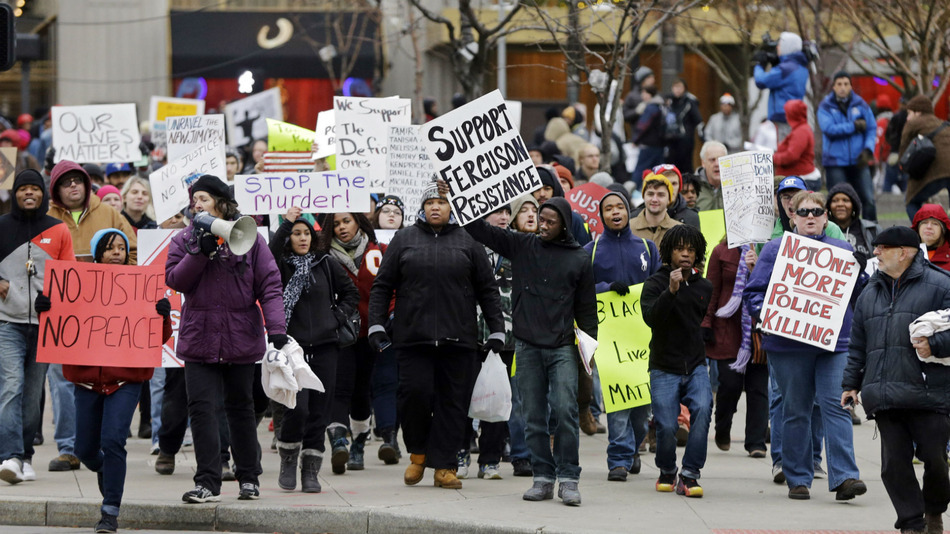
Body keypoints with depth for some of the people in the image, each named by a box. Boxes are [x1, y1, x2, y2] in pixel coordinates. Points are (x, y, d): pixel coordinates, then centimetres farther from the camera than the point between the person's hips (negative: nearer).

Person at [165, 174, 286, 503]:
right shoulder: (184, 240, 7)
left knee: (240, 408, 11)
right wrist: (200, 252, -17)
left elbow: (269, 284, -5)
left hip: (240, 337, -1)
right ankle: (208, 484, -10)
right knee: (202, 408, -9)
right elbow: (174, 279, -5)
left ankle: (249, 478, 23)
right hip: (199, 338, 1)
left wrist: (276, 327, -14)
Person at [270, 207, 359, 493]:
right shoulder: (282, 266, 1)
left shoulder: (326, 263, 9)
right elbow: (268, 257, -23)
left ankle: (311, 471, 10)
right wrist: (286, 223, -21)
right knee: (297, 409, -15)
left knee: (319, 412, 2)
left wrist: (337, 317, 5)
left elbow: (351, 293, 19)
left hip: (324, 348, 3)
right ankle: (288, 462, 8)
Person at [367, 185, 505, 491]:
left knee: (452, 401, 0)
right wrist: (376, 325, 2)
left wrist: (496, 331, 7)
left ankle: (444, 466, 5)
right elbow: (382, 286, 11)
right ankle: (418, 453, 12)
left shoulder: (468, 242, 10)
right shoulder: (404, 240, 10)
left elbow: (488, 290, 12)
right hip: (413, 337, 0)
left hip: (458, 339, 1)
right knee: (415, 392, -10)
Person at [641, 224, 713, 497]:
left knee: (702, 409, -23)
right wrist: (671, 291, -30)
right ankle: (667, 472, 20)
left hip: (696, 366, 3)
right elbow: (650, 318, -20)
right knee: (667, 427, -10)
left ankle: (689, 475, -18)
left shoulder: (704, 287, 11)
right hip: (664, 368, -3)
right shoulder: (655, 284, -3)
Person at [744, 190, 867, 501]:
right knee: (796, 411, 5)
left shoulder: (841, 250, 13)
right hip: (789, 344, -1)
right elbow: (753, 292, 5)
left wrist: (861, 272, -5)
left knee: (835, 405, -11)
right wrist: (765, 312, -14)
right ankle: (797, 479, 14)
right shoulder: (775, 249, 7)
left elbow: (861, 295, 14)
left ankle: (844, 476, -15)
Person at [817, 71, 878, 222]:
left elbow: (871, 129, 6)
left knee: (868, 199, -3)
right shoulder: (826, 106, 0)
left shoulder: (861, 105, 7)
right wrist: (854, 126, -11)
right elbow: (829, 129, -15)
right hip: (835, 162, -2)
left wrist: (868, 149, -10)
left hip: (858, 162, 2)